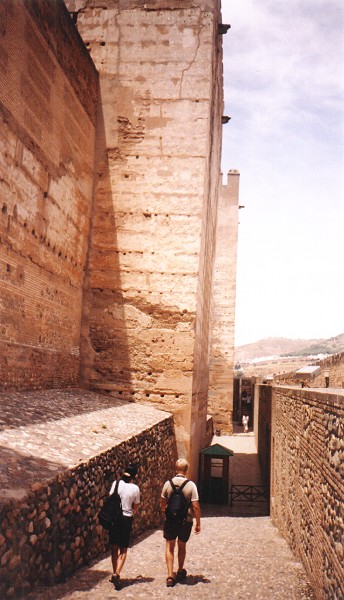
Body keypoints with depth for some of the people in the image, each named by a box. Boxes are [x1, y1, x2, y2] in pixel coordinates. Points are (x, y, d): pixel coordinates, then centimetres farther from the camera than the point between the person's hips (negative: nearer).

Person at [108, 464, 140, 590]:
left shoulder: (116, 483, -5)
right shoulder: (135, 488, -6)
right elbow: (135, 507, 4)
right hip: (126, 519, -2)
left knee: (114, 547, 16)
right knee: (123, 549, 6)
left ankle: (114, 574, 21)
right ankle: (117, 574, -11)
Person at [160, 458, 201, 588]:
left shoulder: (168, 483, -7)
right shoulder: (191, 485, -12)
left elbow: (162, 504, 4)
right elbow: (196, 506, -12)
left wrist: (164, 515, 24)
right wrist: (198, 523, -2)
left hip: (170, 520, 0)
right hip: (186, 521, 0)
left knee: (169, 546, 11)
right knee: (182, 546, 19)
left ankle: (170, 576, 0)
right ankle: (180, 572, 35)